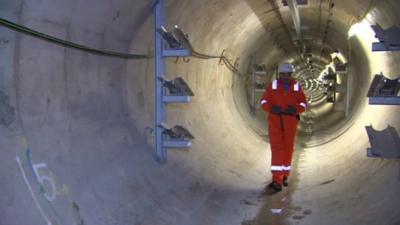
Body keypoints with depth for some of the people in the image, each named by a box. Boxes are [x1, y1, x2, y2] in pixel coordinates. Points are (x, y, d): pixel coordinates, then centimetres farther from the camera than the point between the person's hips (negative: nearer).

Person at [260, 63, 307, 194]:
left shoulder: (296, 87, 0)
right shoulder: (273, 85, -1)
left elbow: (303, 104, 0)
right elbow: (263, 101, -2)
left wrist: (294, 109, -22)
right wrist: (271, 108, -24)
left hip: (290, 123, 1)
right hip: (275, 121, -1)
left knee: (287, 149, 10)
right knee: (277, 149, -11)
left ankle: (284, 176, 32)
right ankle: (277, 182, -14)